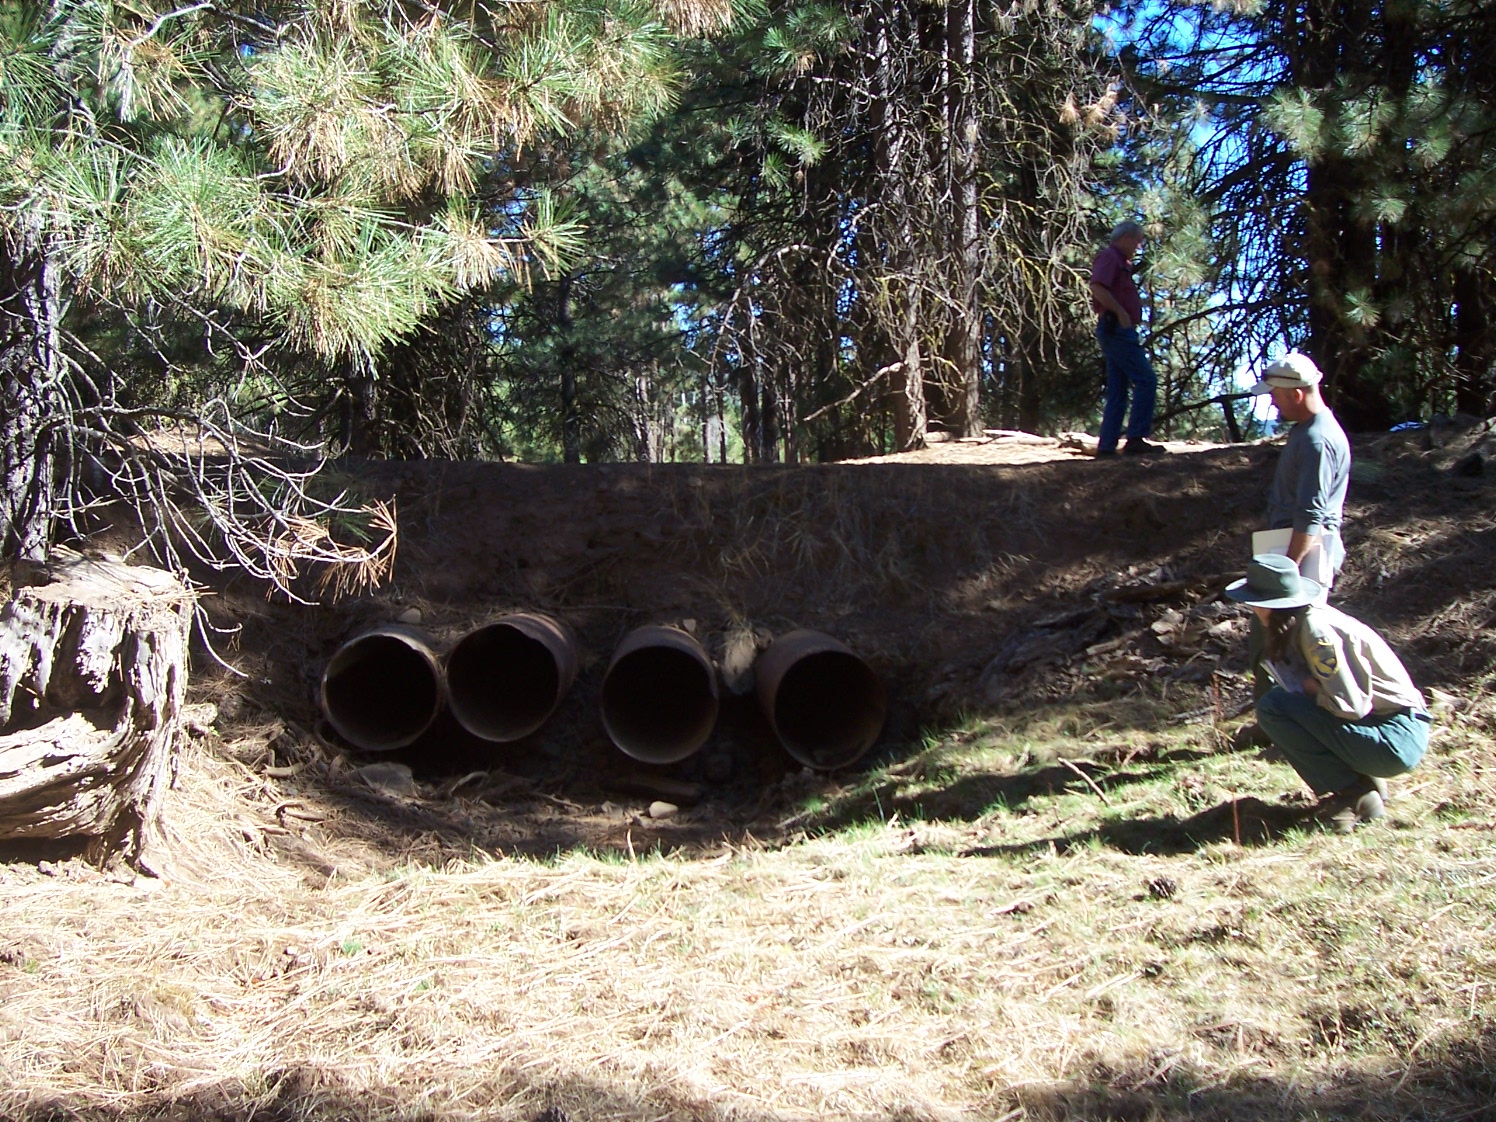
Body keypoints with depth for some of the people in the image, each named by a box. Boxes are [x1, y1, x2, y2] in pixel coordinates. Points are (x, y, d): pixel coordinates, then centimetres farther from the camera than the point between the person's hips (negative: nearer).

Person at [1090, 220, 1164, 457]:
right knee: (1146, 380, -14)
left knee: (1117, 391, 8)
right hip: (1117, 328, -11)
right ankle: (1135, 439, -18)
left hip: (1119, 330, 11)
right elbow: (1097, 287, -23)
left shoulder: (1119, 261, 25)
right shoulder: (1109, 257, -6)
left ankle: (1107, 445, 7)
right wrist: (1121, 312, -21)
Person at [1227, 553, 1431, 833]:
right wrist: (1304, 687, -5)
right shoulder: (1306, 618, 7)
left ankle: (1354, 795, -8)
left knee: (1272, 706, -17)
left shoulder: (1318, 631, -20)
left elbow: (1350, 706, -23)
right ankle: (1363, 779, 11)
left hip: (1398, 740, -9)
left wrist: (1312, 690, -6)